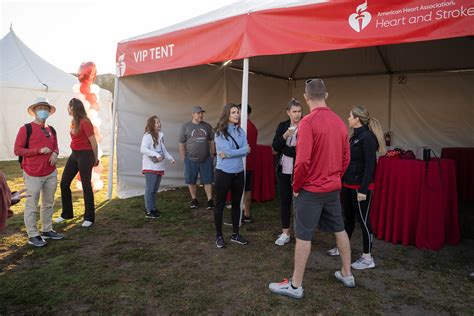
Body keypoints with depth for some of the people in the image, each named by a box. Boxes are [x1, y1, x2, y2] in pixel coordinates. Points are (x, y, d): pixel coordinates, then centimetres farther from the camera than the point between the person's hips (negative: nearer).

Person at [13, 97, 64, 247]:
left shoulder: (51, 130, 10)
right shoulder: (26, 129, -8)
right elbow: (17, 150, -11)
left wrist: (55, 153, -3)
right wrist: (39, 150, -19)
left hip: (51, 173, 6)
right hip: (33, 175, -6)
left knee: (48, 203, 14)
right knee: (31, 205, 1)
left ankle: (47, 230, 28)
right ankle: (33, 236, 11)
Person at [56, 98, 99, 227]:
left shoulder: (85, 122, -15)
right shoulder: (73, 121, 11)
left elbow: (93, 143, -12)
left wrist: (96, 159, -4)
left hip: (85, 155, -9)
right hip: (74, 154, 9)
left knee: (86, 185, -1)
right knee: (64, 183, 10)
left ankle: (89, 218, 11)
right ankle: (67, 213, 25)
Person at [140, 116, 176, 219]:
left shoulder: (161, 135, 11)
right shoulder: (147, 136, -11)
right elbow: (143, 149, -23)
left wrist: (171, 158, 11)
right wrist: (156, 154, -29)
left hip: (159, 167, 7)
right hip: (150, 167, -7)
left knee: (155, 189, 14)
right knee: (150, 189, -4)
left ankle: (153, 208, 23)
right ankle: (149, 211, 2)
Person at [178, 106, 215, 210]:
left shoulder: (207, 126, 6)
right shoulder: (185, 127, -1)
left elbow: (211, 141, 11)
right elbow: (182, 144, 1)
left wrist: (212, 154, 7)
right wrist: (184, 158, -1)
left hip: (206, 159, 1)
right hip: (191, 160, -1)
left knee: (208, 181, 4)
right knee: (191, 181, 9)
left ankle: (210, 200, 13)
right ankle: (194, 199, 24)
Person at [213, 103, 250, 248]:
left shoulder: (241, 131, 5)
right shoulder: (220, 132, -9)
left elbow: (246, 151, -5)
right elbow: (226, 151, -20)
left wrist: (229, 154, -16)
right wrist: (243, 150, -11)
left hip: (238, 172, 5)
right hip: (223, 172, -5)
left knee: (236, 203, 14)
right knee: (220, 204, 7)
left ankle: (235, 234, 28)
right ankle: (219, 235, 21)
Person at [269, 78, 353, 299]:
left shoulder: (308, 122, -17)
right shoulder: (339, 122, 5)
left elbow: (303, 160, -22)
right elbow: (346, 158, 10)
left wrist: (296, 186, -9)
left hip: (311, 189, -7)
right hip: (334, 188, 7)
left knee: (303, 236, 2)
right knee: (339, 230, 19)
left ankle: (295, 286, 13)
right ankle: (347, 274, 35)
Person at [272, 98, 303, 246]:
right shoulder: (282, 126, 7)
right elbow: (275, 146, -1)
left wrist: (284, 149, -12)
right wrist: (285, 136, -16)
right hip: (283, 170, 4)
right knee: (284, 200, 10)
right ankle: (285, 233, 22)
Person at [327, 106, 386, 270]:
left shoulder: (368, 137, -16)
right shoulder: (355, 136, 11)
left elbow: (370, 165, -19)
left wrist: (363, 190, -21)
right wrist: (343, 181, 17)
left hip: (360, 187, -9)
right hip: (348, 184, 9)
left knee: (363, 220, 0)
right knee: (348, 217, 19)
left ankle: (368, 258, 13)